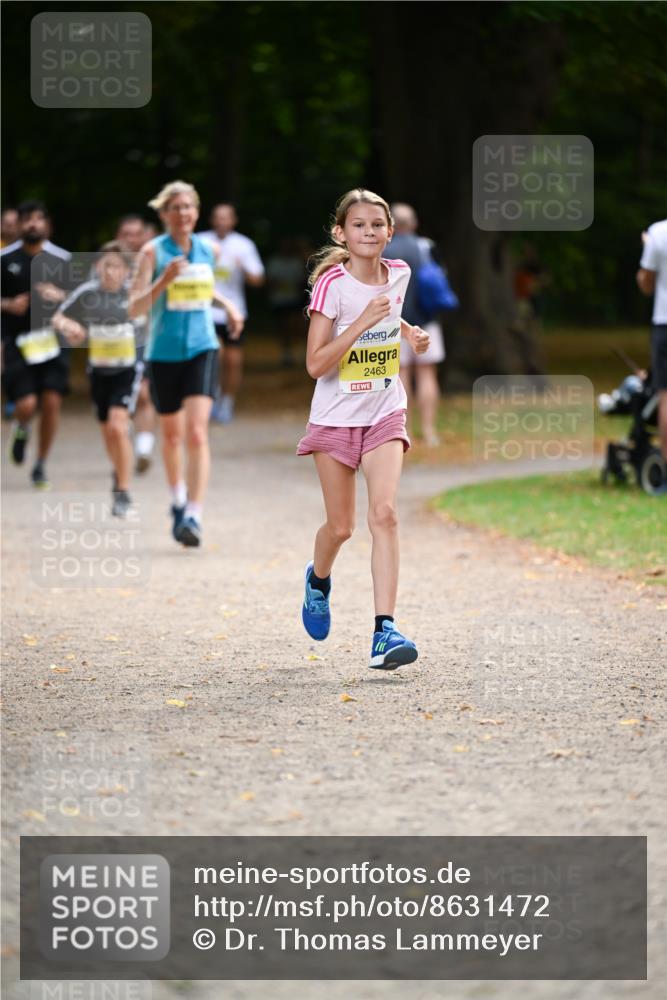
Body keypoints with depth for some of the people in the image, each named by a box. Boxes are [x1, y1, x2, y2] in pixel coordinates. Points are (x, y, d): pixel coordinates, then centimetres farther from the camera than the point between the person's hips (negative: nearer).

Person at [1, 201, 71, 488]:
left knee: (52, 403, -5)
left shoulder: (61, 260, 5)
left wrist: (60, 297, -9)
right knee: (26, 405, -12)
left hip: (52, 340, 2)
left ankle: (41, 464, 12)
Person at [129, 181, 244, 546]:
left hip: (202, 350, 1)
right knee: (172, 434, 15)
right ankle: (178, 500, 41)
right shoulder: (153, 251, -6)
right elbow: (134, 308, -14)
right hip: (164, 352, -1)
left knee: (196, 433, -16)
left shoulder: (209, 250, 5)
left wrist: (227, 304, 16)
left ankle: (193, 517, -19)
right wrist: (164, 281, -27)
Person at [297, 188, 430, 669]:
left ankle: (384, 630, -21)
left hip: (385, 413, 2)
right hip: (336, 415, -2)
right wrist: (361, 324, -28)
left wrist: (410, 332, 6)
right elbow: (316, 364, -20)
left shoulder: (398, 274, 0)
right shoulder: (332, 284, -14)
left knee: (384, 513, -16)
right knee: (340, 527, 8)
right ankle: (319, 577, 44)